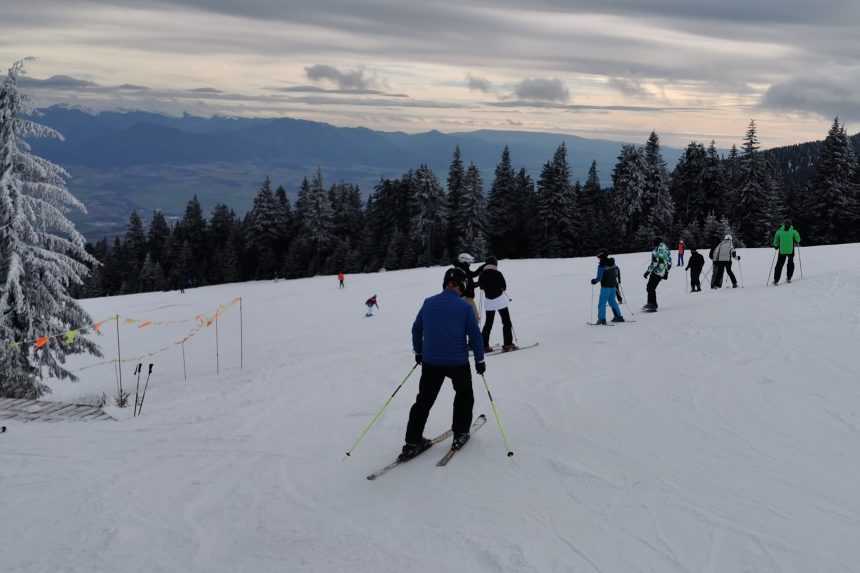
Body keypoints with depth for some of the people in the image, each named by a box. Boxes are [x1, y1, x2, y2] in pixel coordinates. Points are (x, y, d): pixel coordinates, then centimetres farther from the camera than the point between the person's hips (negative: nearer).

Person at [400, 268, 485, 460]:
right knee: (464, 395, 22)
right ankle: (460, 435, 22)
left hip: (430, 361, 3)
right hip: (458, 362, -3)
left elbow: (416, 329, 9)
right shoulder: (464, 307, -8)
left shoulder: (428, 303, 2)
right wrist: (480, 360, 4)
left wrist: (418, 352, 23)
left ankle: (412, 442, 5)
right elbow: (475, 335, -7)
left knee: (424, 400, 10)